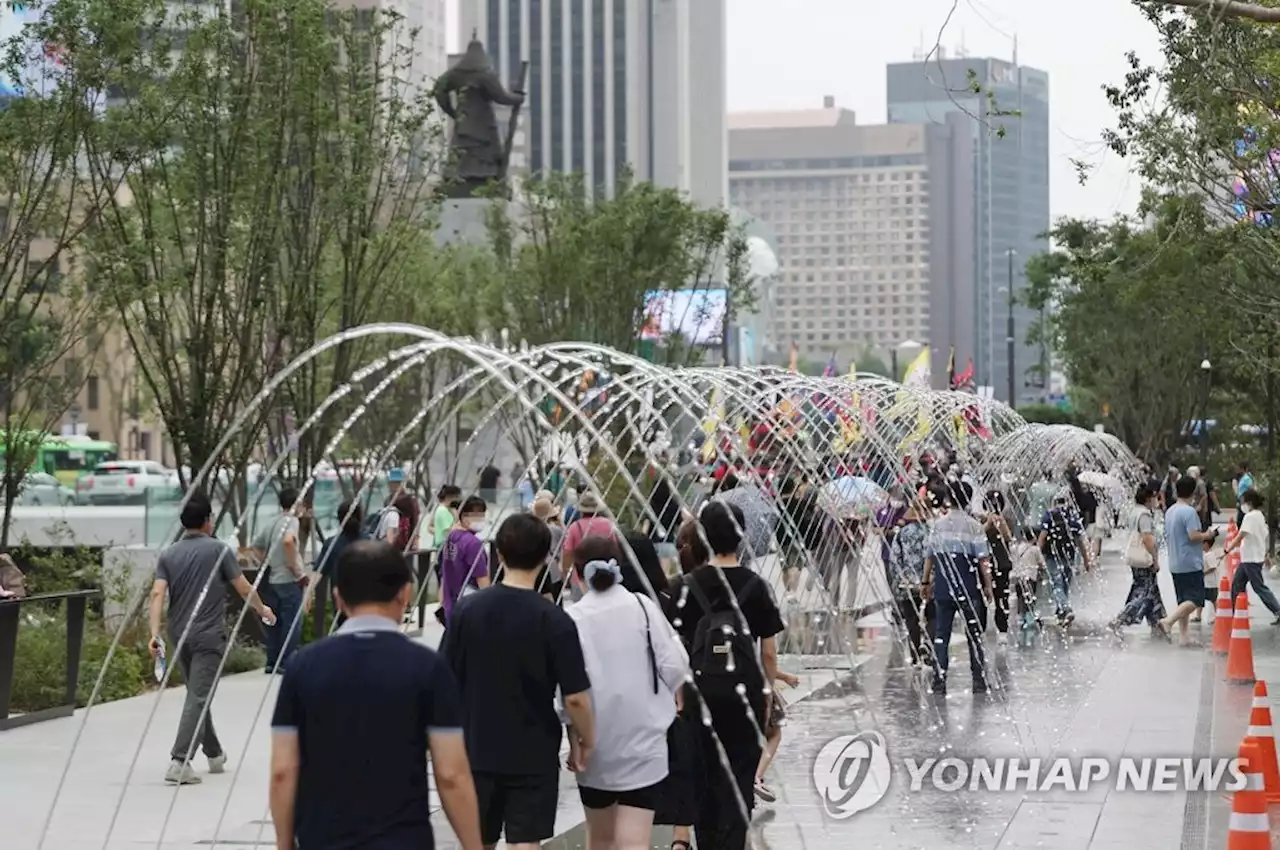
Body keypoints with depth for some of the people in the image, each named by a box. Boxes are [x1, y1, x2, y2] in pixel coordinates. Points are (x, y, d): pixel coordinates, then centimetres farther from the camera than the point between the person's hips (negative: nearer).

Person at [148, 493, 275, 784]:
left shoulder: (168, 555, 4)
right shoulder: (219, 550, -6)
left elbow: (157, 594, -8)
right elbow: (244, 589, -2)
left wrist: (155, 634, -13)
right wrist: (263, 611, 16)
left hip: (180, 636, 5)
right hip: (209, 635, -5)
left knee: (198, 696, 20)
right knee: (199, 699, -8)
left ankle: (215, 754, 32)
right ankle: (179, 762, -19)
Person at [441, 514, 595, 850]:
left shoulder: (466, 610, -5)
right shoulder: (555, 621, -13)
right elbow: (575, 697, -14)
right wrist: (586, 739, 3)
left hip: (477, 750, 3)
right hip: (533, 755, -3)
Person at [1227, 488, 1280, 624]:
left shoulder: (1250, 517, -17)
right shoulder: (1261, 515, 12)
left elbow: (1240, 537, -23)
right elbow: (1267, 536, 17)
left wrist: (1226, 550, -21)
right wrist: (1267, 555, 23)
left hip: (1251, 559, -10)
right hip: (1247, 558, 10)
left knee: (1259, 587, -4)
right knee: (1236, 584, 13)